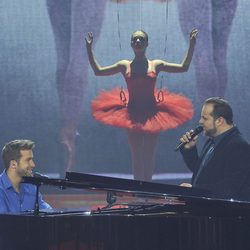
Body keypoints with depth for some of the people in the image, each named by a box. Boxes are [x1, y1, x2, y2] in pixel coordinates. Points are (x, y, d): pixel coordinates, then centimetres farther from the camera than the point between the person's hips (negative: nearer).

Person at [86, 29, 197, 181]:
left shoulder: (156, 65, 0)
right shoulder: (125, 66, 1)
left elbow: (184, 67, 3)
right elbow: (98, 71, 6)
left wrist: (191, 46, -5)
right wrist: (89, 49, -1)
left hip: (151, 113, 0)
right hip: (132, 114, 0)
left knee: (149, 155, 6)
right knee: (137, 157, 3)